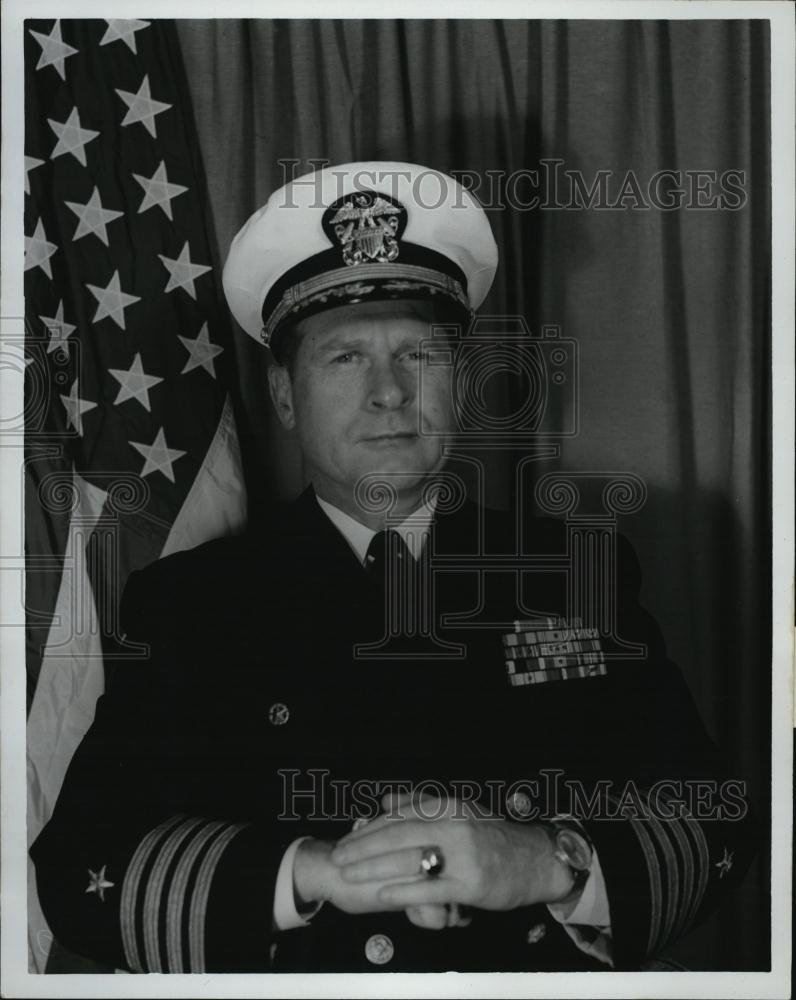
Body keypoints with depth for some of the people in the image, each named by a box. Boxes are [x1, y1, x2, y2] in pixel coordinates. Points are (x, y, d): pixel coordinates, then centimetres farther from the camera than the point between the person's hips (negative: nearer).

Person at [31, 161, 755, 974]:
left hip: (540, 973, 1)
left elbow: (712, 825, 1)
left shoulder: (579, 578, 6)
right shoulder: (187, 600, 2)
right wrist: (313, 870, -16)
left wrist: (547, 865, -16)